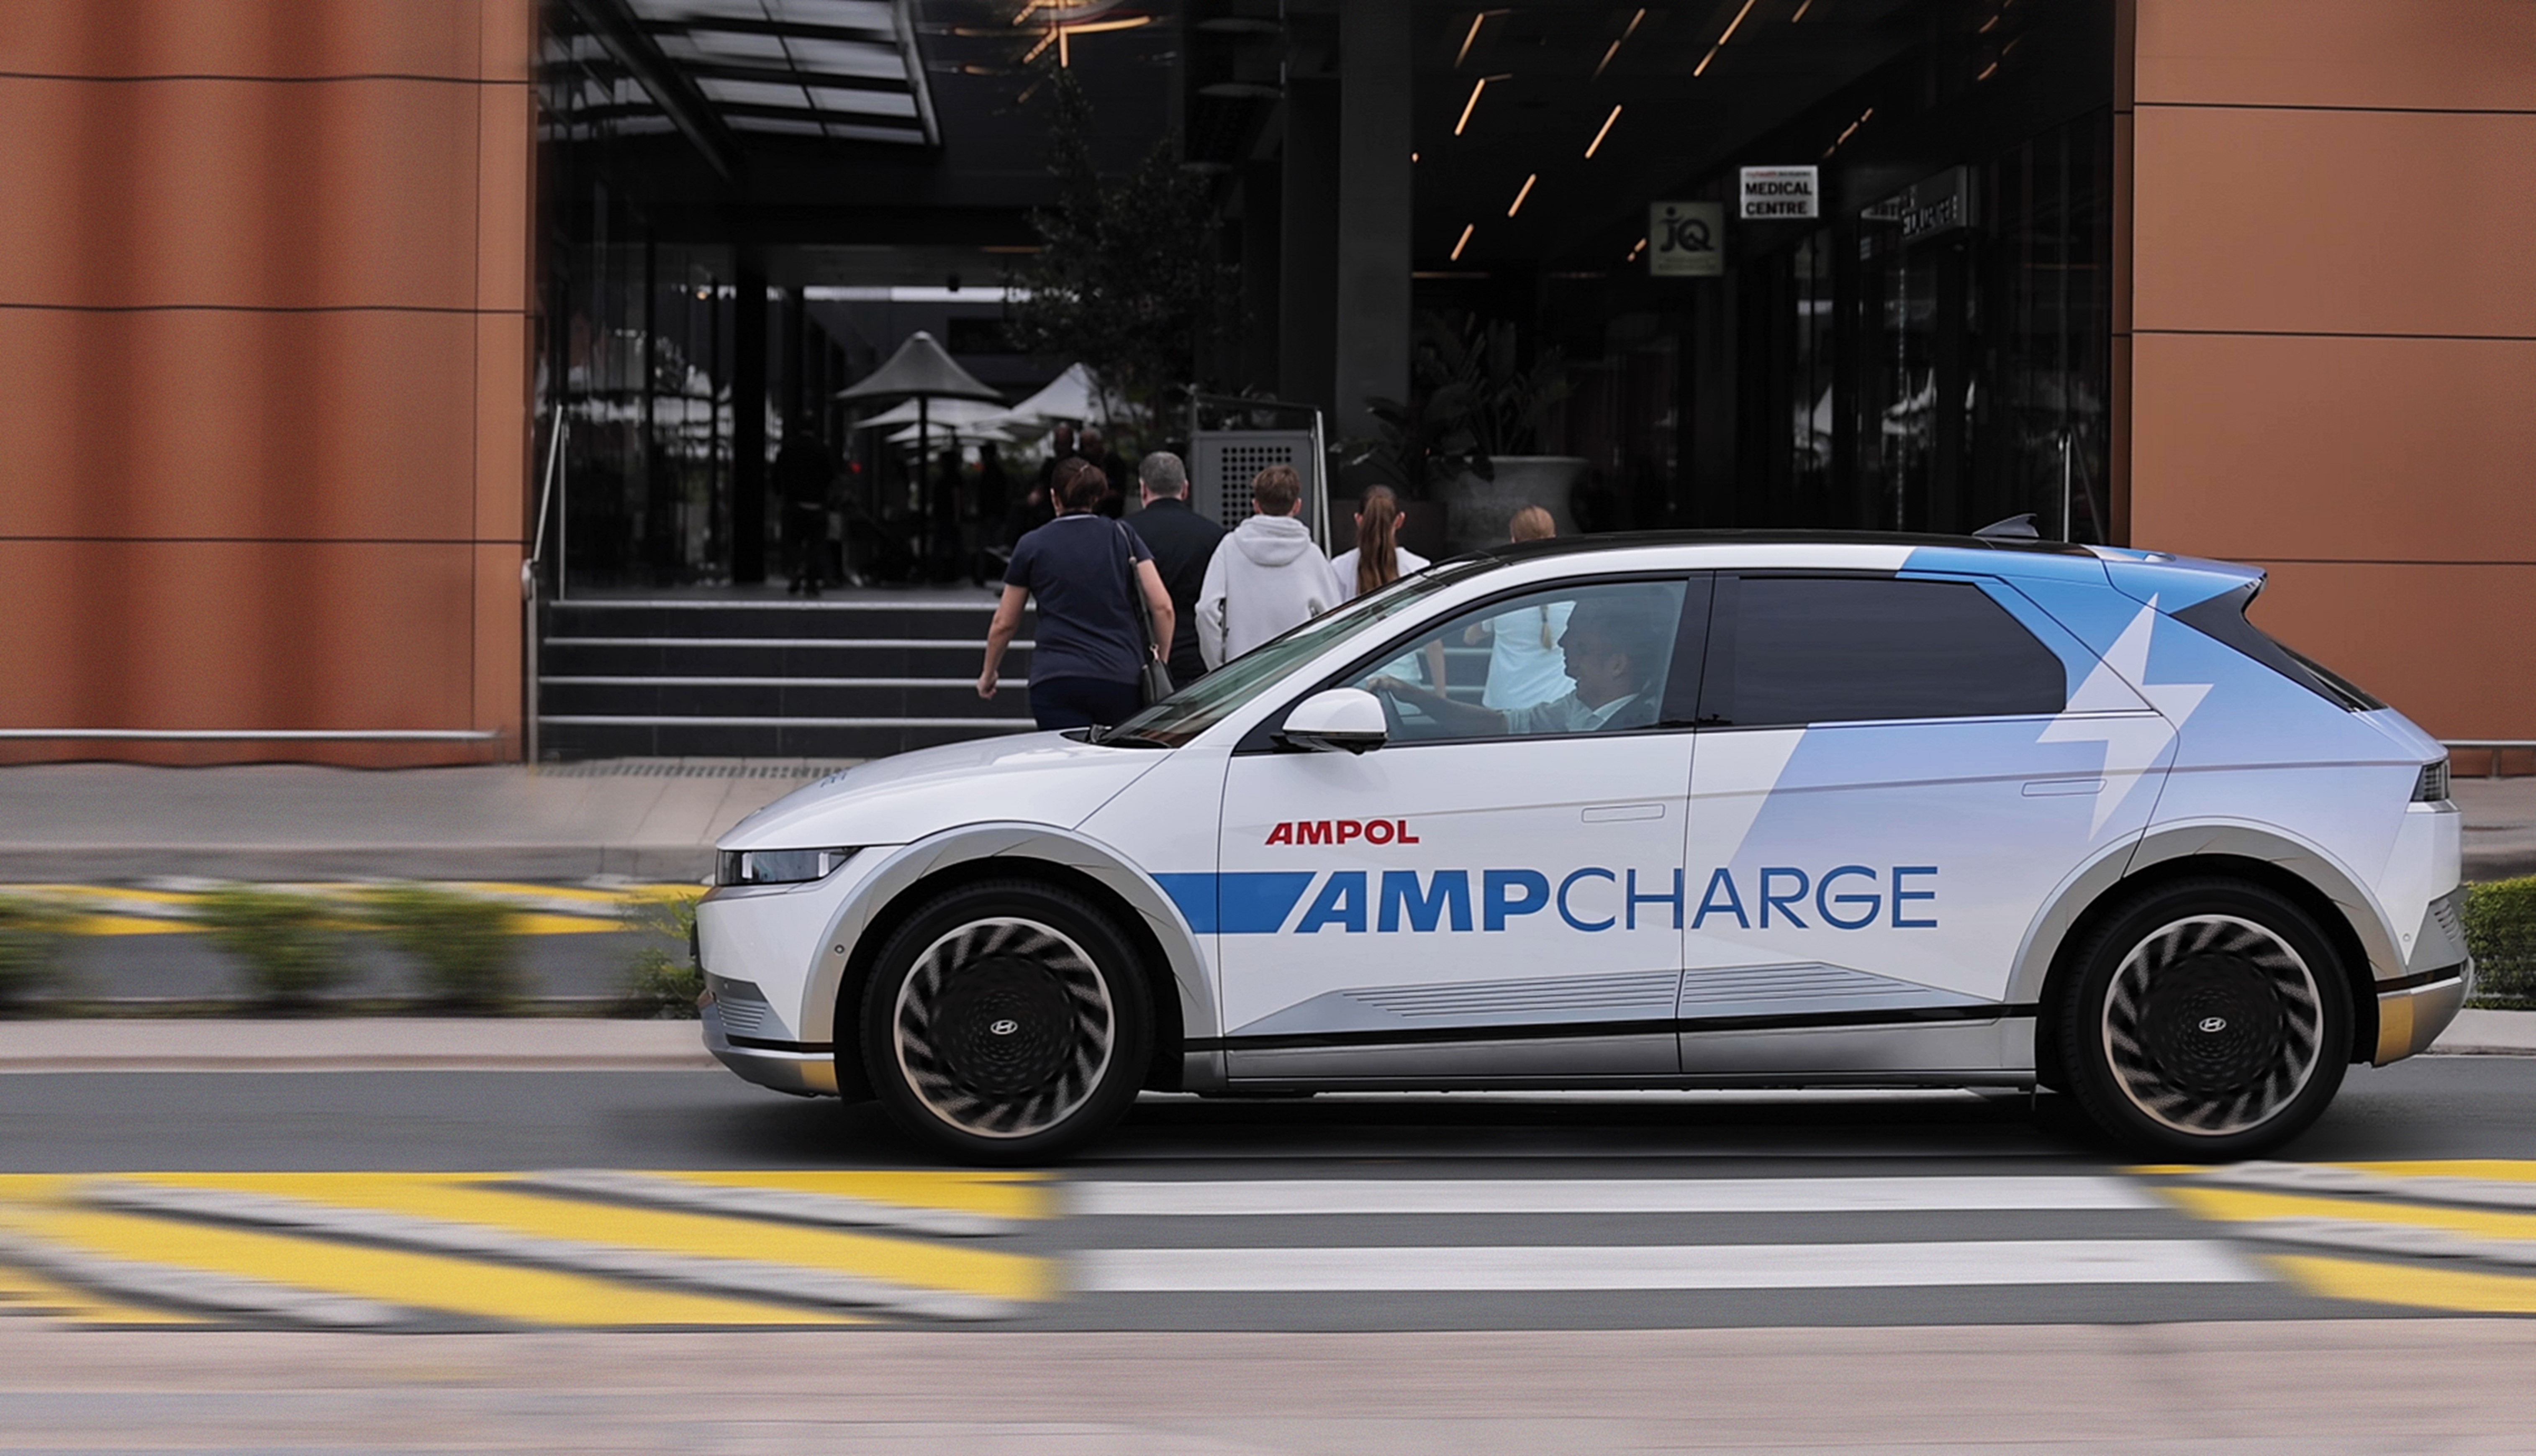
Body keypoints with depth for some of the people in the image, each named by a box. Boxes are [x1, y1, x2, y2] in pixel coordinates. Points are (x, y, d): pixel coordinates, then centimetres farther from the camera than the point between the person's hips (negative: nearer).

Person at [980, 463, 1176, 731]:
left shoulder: (1033, 545, 9)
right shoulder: (1123, 537, 10)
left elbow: (1004, 623, 14)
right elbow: (1162, 606, 1)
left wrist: (989, 674, 30)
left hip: (1056, 681, -1)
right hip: (1122, 680, 1)